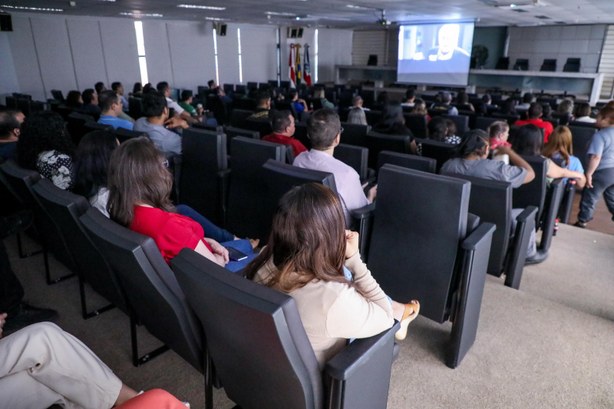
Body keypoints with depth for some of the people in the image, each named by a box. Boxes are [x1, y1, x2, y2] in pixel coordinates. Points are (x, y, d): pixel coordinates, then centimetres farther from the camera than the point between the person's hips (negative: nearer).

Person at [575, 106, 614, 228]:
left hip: (603, 172, -8)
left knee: (589, 197, 7)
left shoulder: (600, 135, -19)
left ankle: (582, 221, 16)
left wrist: (589, 173, -20)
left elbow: (596, 157, -25)